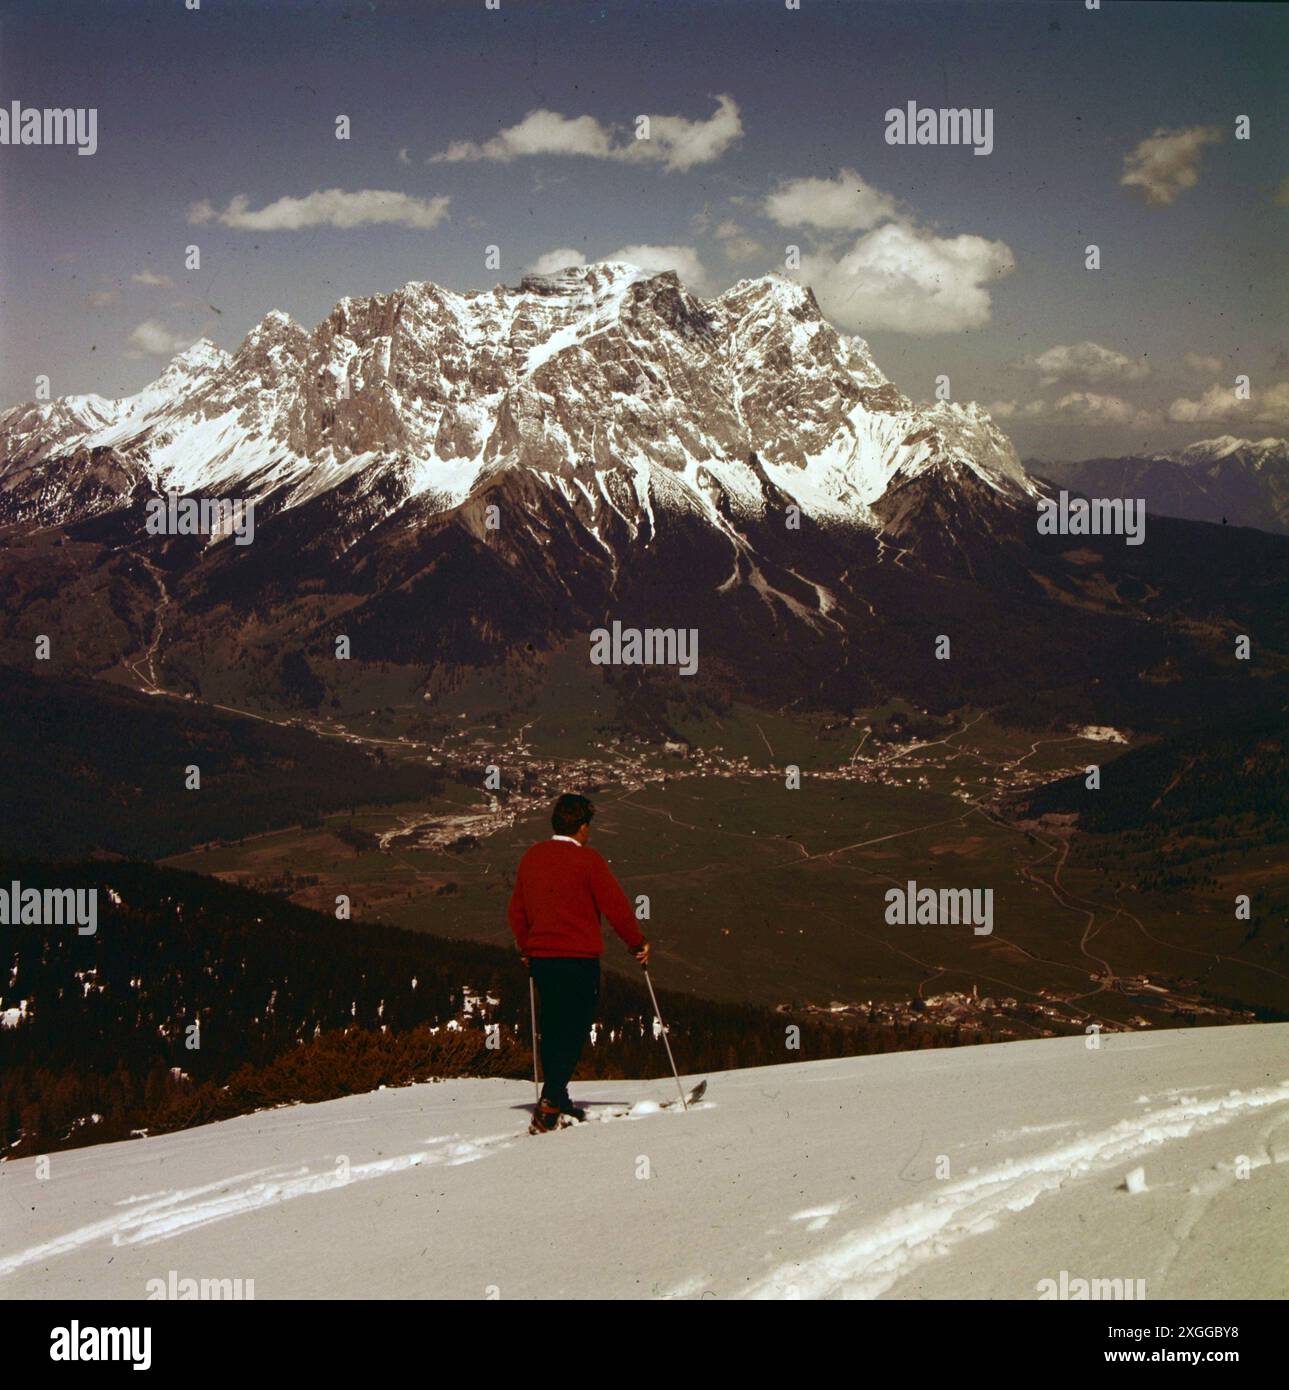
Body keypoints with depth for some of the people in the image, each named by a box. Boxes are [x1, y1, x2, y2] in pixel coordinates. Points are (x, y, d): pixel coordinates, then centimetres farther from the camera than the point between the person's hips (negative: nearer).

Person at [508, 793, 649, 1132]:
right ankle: (550, 1102, -14)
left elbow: (516, 910, 17)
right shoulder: (587, 859, -10)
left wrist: (527, 948, 29)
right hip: (579, 958, -6)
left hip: (540, 957, 7)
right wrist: (637, 944, 6)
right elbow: (616, 906, -7)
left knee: (552, 1029, 15)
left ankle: (557, 1101, 20)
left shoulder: (531, 858, 9)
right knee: (573, 1030, -4)